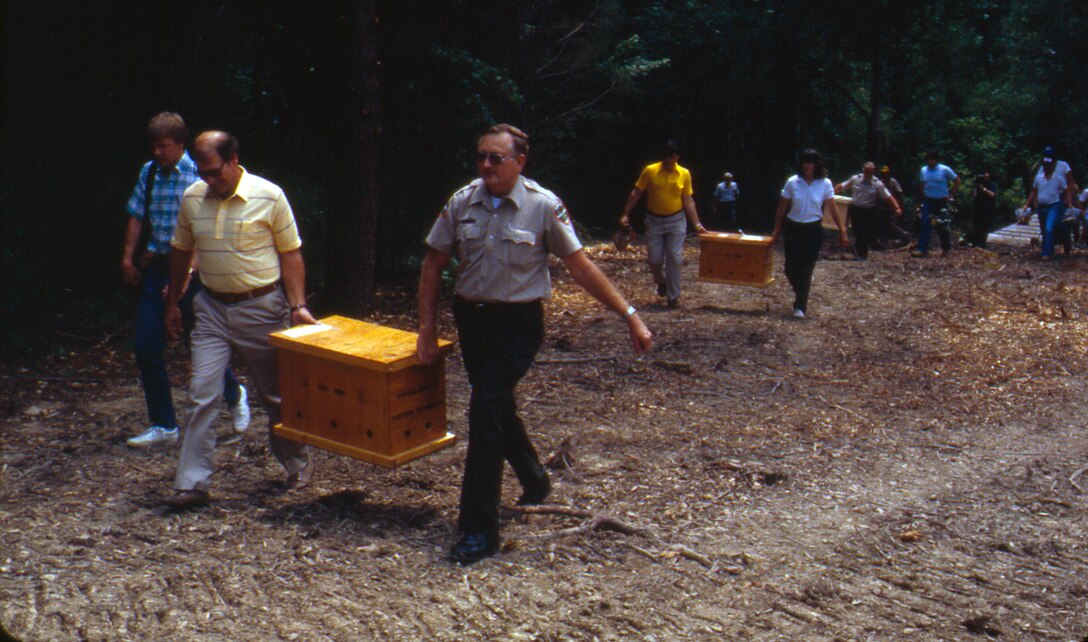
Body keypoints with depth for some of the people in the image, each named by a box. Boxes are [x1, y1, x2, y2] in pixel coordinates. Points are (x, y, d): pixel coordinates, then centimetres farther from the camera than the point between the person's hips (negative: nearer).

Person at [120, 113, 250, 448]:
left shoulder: (198, 175, -11)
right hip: (155, 267, 6)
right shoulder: (149, 172, 7)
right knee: (147, 348, 4)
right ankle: (163, 426, 16)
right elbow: (137, 216, 16)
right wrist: (128, 256, 8)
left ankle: (234, 395, 34)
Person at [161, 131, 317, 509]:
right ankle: (192, 483, 1)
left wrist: (298, 305, -12)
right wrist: (172, 304, 17)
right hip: (212, 310, 3)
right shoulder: (192, 198, 1)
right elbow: (181, 251, 14)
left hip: (262, 308, -3)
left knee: (276, 395, 10)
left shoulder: (269, 197, -10)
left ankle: (298, 464, 31)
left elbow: (290, 254, -5)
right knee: (201, 395, -4)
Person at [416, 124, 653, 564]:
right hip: (471, 317, 5)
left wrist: (628, 315, -11)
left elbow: (581, 267, -9)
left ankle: (479, 531, -8)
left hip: (517, 322, -5)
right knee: (498, 407, 19)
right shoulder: (462, 202, -3)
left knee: (486, 410, -16)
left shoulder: (543, 206, -13)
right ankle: (536, 484, 45)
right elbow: (434, 264, 6)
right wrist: (427, 329, 2)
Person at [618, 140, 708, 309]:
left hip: (676, 221, 0)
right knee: (655, 259, 2)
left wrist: (697, 224, -6)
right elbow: (636, 194, -2)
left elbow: (688, 201, 1)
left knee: (674, 260, -3)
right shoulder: (650, 171, -6)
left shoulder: (684, 174, -2)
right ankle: (661, 282, 34)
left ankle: (673, 297, 5)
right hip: (654, 221, 0)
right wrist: (626, 214, -8)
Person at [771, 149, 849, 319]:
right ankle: (801, 291, 35)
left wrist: (842, 231, -4)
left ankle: (800, 306, 7)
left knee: (806, 269, -2)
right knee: (791, 267, 4)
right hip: (792, 228, 1)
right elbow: (782, 208, 3)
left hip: (813, 230, -1)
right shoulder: (792, 182, -5)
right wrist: (777, 230, 4)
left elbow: (833, 209, 0)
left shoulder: (825, 184, -6)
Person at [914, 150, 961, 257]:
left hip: (942, 201, -3)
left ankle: (946, 248, 23)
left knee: (943, 226, 5)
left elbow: (957, 181, 0)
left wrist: (950, 195, -4)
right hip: (928, 201, 3)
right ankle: (923, 249, -9)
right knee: (925, 225, -8)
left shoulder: (945, 170, -7)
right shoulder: (923, 170, 5)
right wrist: (923, 196, 10)